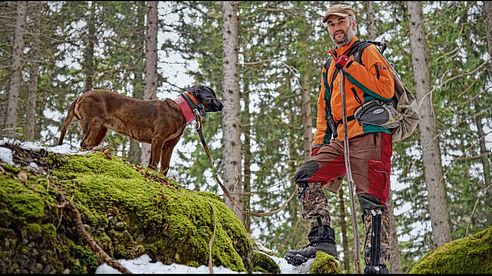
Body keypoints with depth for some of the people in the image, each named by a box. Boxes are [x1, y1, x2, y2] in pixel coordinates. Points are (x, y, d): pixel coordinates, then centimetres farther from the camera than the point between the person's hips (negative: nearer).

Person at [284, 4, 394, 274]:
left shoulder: (367, 52, 7)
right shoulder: (331, 67, 27)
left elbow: (386, 89, -9)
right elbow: (324, 109, 28)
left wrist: (350, 67, -9)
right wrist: (318, 144, 18)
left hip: (370, 135, -7)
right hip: (340, 140, 7)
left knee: (371, 200, -13)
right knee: (305, 175, -6)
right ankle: (322, 239, -9)